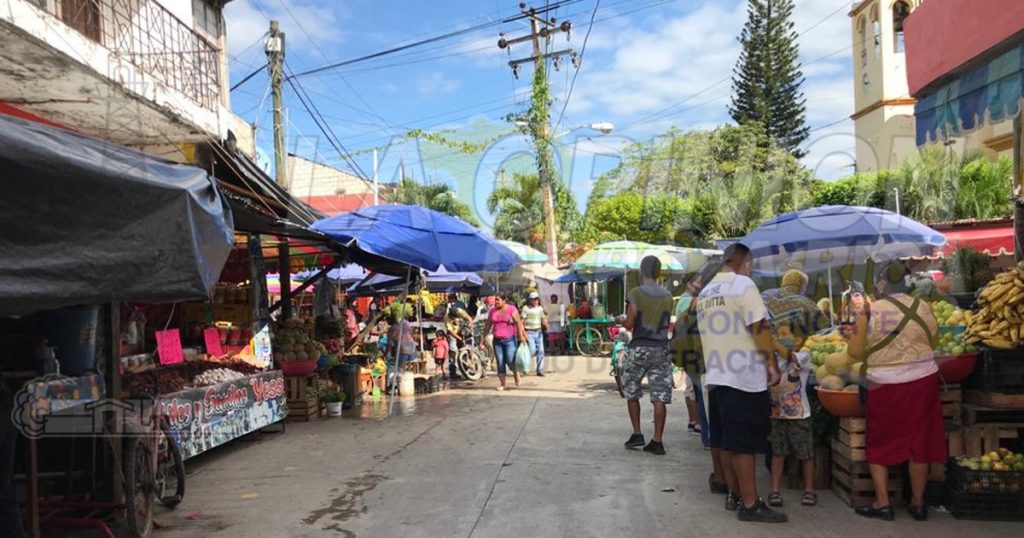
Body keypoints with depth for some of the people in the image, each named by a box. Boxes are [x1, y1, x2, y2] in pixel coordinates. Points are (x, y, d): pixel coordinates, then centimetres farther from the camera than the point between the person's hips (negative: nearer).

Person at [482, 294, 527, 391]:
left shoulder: (511, 309, -2)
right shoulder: (492, 311, 9)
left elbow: (518, 323, -6)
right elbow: (487, 326, 13)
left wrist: (521, 336, -15)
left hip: (509, 339, -4)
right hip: (497, 340, 4)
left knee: (510, 361, -9)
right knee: (500, 363, 3)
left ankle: (516, 373, 24)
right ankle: (503, 384, 10)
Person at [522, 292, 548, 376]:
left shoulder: (540, 308, 11)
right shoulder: (526, 308, -3)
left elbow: (543, 319, 14)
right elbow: (522, 321, -5)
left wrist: (545, 325, -9)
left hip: (539, 332, 5)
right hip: (529, 332, -5)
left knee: (540, 351, 0)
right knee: (532, 350, -16)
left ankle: (540, 370, 7)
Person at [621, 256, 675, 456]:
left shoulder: (635, 294, -7)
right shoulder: (667, 296, 7)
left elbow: (629, 325, -8)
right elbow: (668, 324, 14)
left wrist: (626, 321, 13)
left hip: (639, 348, -3)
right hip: (661, 349, 3)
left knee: (631, 392, 14)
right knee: (660, 396, 1)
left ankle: (637, 434, 12)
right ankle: (657, 441, 2)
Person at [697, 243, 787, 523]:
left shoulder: (705, 292, 14)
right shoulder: (743, 285, -10)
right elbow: (760, 328, -16)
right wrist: (772, 363, -9)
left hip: (716, 375, 8)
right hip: (744, 376, -8)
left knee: (726, 441, 13)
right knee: (744, 443, -4)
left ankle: (734, 494, 23)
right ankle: (750, 504, 2)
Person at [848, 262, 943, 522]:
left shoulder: (870, 311, -12)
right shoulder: (923, 307, -1)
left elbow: (856, 352, -10)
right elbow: (933, 343, 13)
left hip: (885, 384, -3)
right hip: (923, 380, 3)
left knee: (880, 442, 12)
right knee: (919, 441, 13)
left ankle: (882, 502, 9)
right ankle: (918, 503, 21)